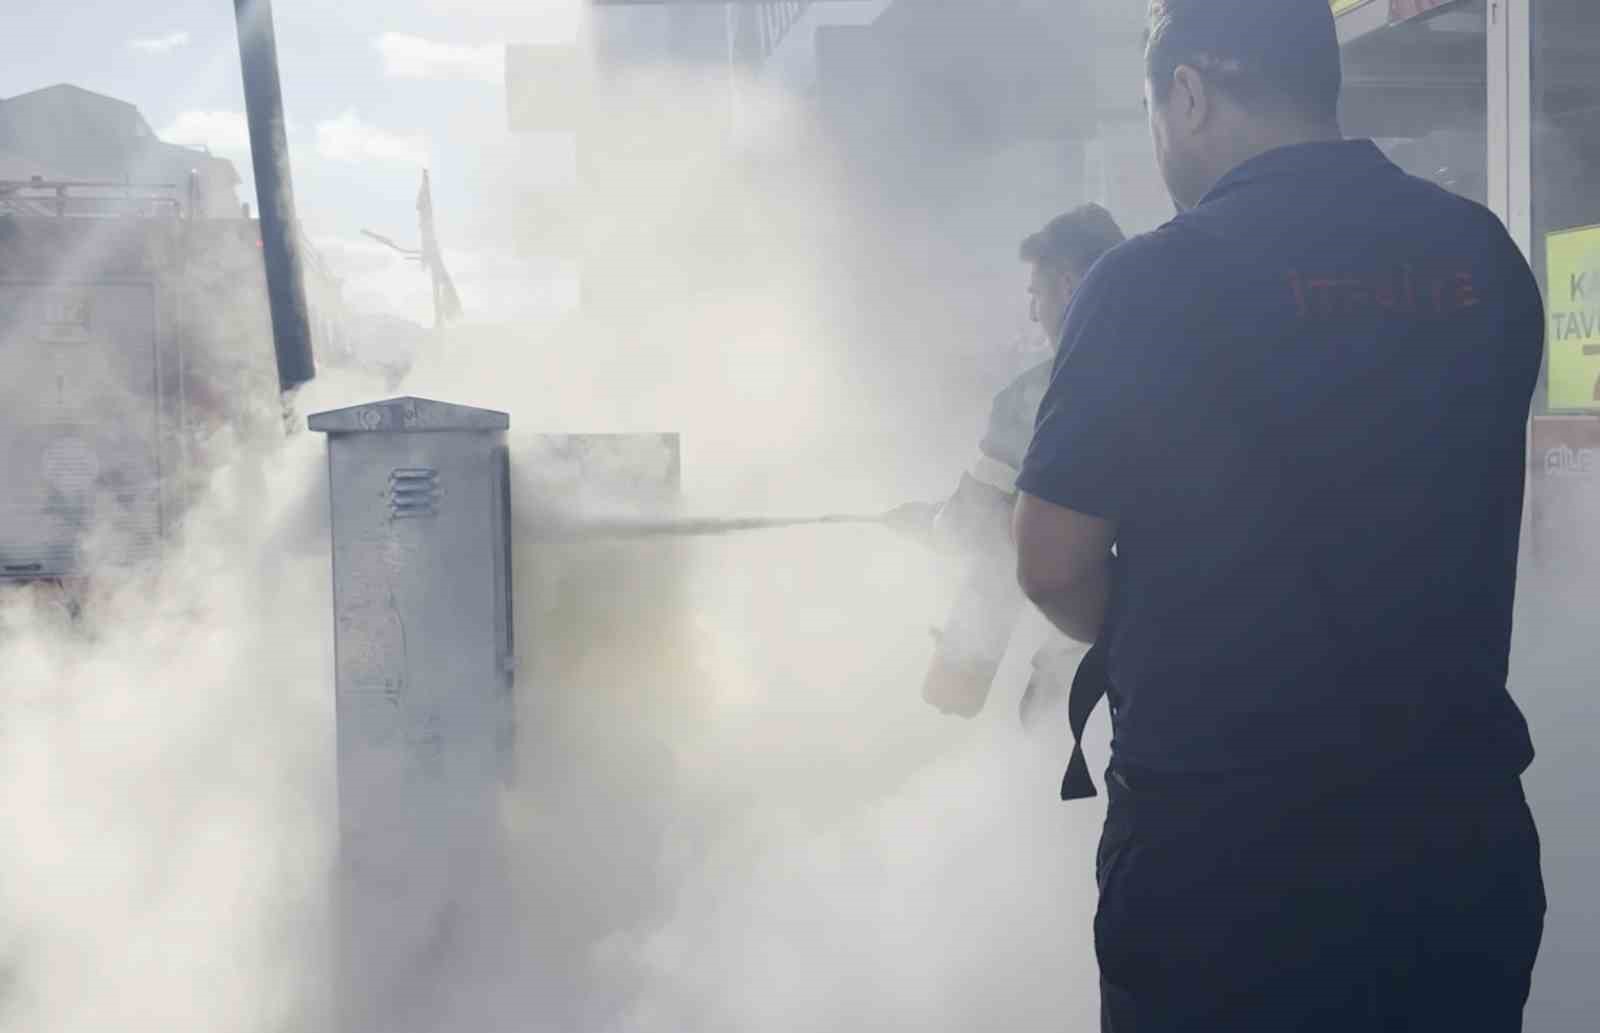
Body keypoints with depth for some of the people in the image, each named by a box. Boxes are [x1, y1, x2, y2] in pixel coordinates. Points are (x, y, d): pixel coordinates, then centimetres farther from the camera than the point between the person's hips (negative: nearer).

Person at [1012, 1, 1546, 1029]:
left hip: (1220, 845, -4)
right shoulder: (1489, 260, 1)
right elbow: (1445, 523, 12)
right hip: (1468, 834, 4)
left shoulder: (1151, 281, -14)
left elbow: (1054, 567, -9)